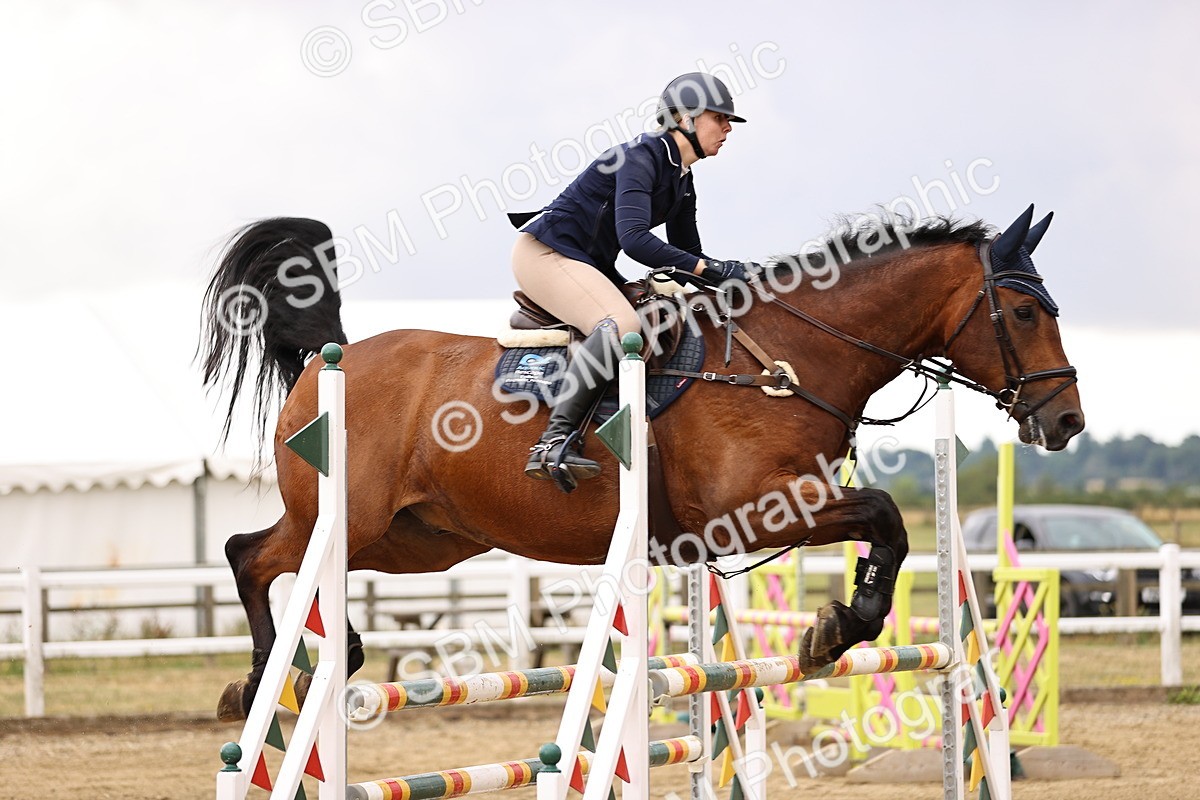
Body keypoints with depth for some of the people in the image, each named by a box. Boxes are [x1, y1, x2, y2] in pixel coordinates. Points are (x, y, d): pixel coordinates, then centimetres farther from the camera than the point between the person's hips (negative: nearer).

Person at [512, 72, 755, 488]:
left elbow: (686, 255, 19)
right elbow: (633, 239, -30)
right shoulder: (642, 157, -17)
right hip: (544, 251, -11)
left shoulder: (682, 182, 13)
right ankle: (554, 441, -39)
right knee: (623, 325, -33)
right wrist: (709, 268, -33)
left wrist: (722, 280, 0)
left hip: (589, 267, 11)